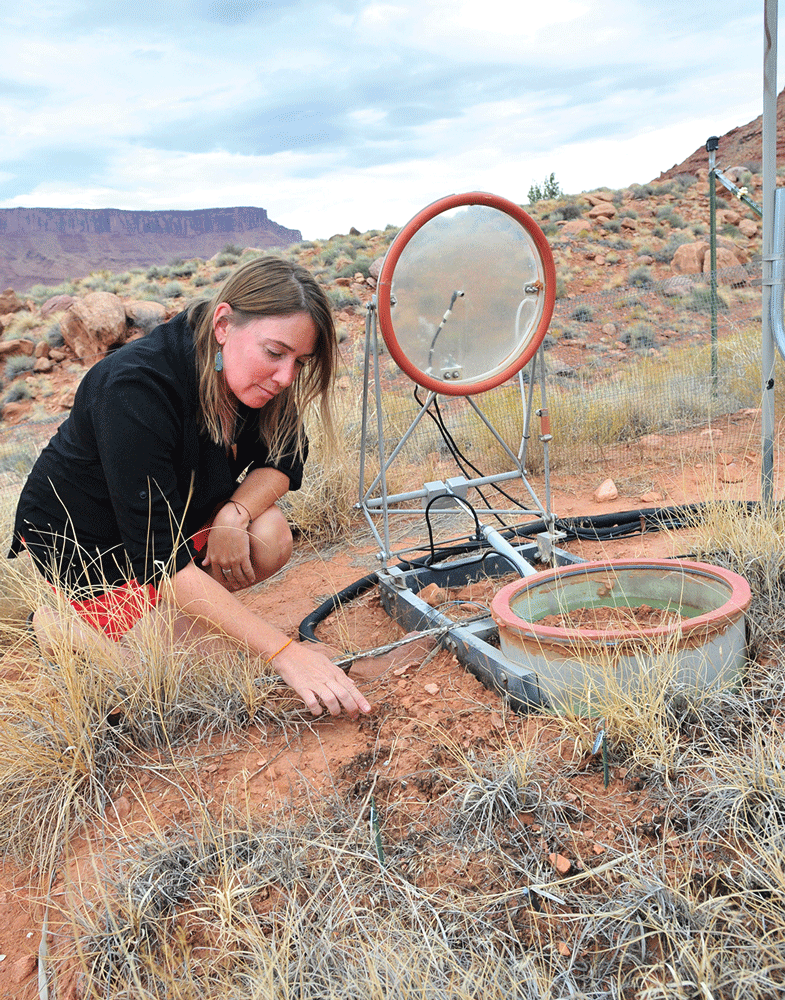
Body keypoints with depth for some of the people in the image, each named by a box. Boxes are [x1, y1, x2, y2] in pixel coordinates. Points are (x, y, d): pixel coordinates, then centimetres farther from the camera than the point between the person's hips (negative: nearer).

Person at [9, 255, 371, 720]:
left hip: (173, 513, 6)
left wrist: (235, 514, -28)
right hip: (82, 538, -6)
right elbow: (161, 558, -38)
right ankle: (59, 624, 4)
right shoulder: (136, 388, -36)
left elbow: (283, 462, -4)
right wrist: (284, 651, -42)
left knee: (271, 540, -21)